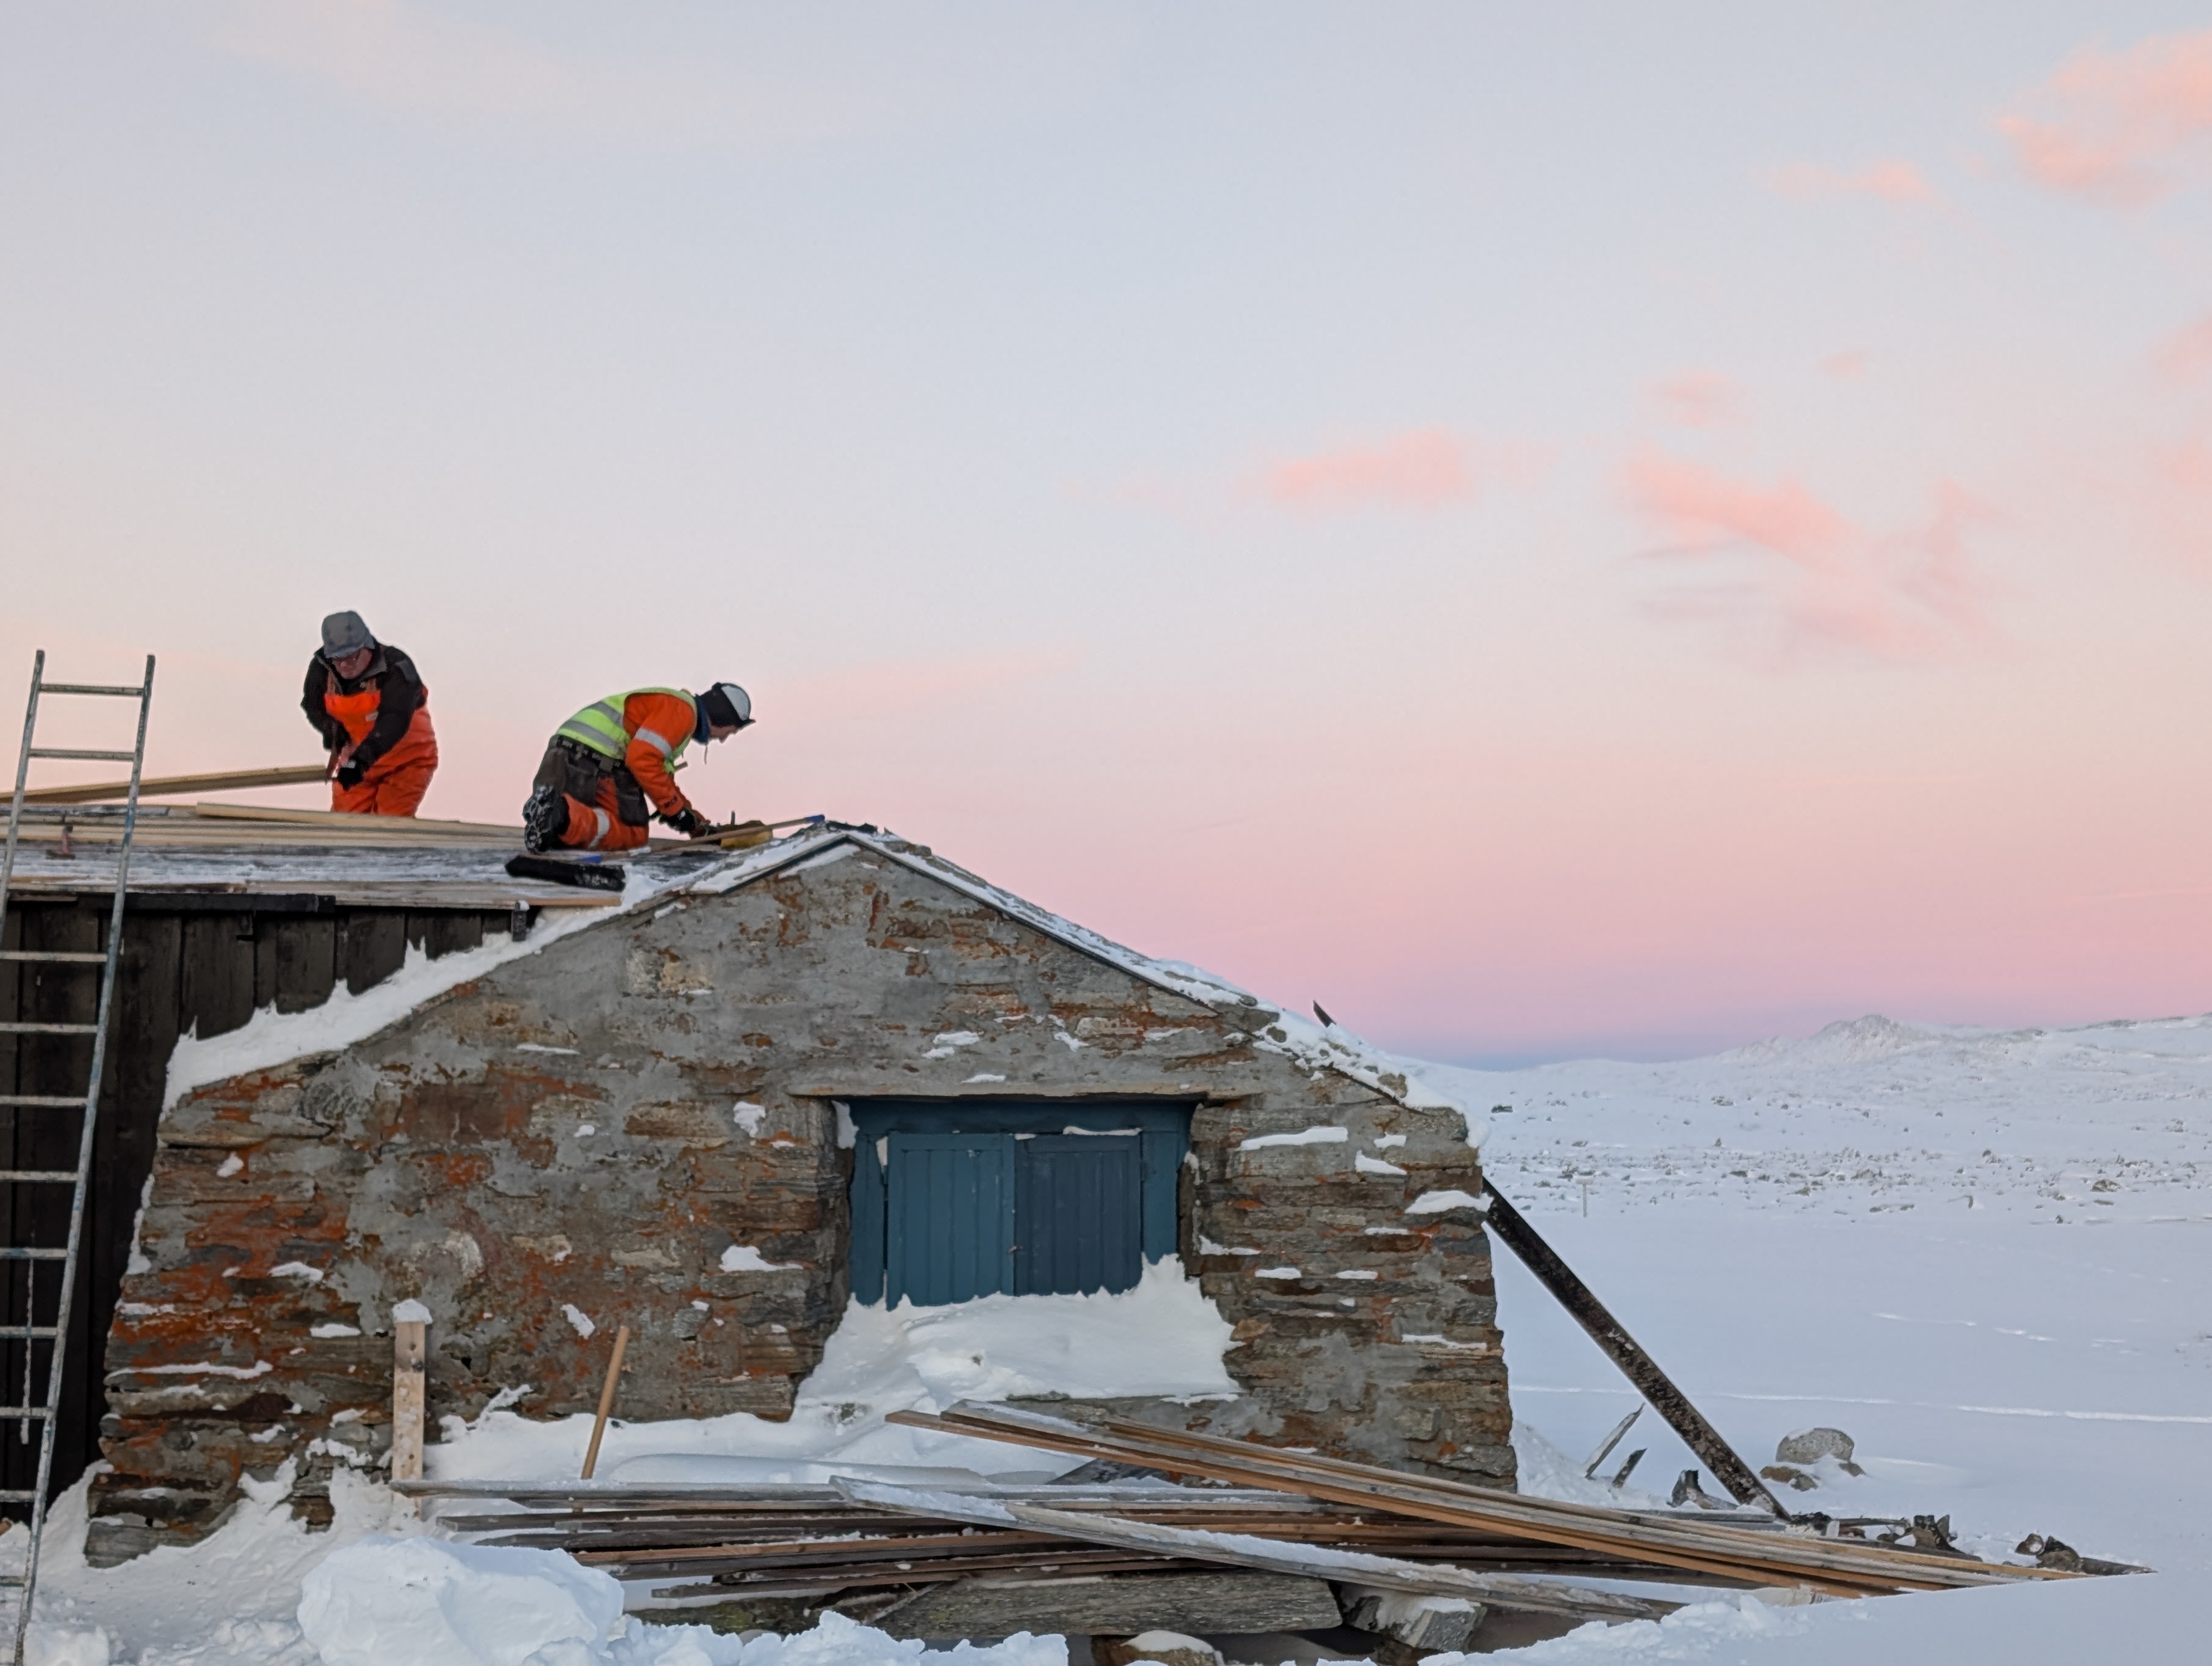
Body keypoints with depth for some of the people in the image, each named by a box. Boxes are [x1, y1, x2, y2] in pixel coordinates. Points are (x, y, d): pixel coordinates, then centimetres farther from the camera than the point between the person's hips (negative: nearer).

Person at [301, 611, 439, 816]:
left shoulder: (397, 666, -27)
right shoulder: (321, 668, -10)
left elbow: (395, 719, -38)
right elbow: (313, 705, 8)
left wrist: (361, 758, -49)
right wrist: (331, 729, -15)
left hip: (407, 757, -5)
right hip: (355, 756, 5)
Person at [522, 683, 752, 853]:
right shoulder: (682, 709, -4)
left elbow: (662, 778, 36)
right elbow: (642, 759, -18)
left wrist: (699, 823, 30)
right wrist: (675, 810, -9)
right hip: (596, 762, -10)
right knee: (632, 835, -5)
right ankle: (563, 815, -28)